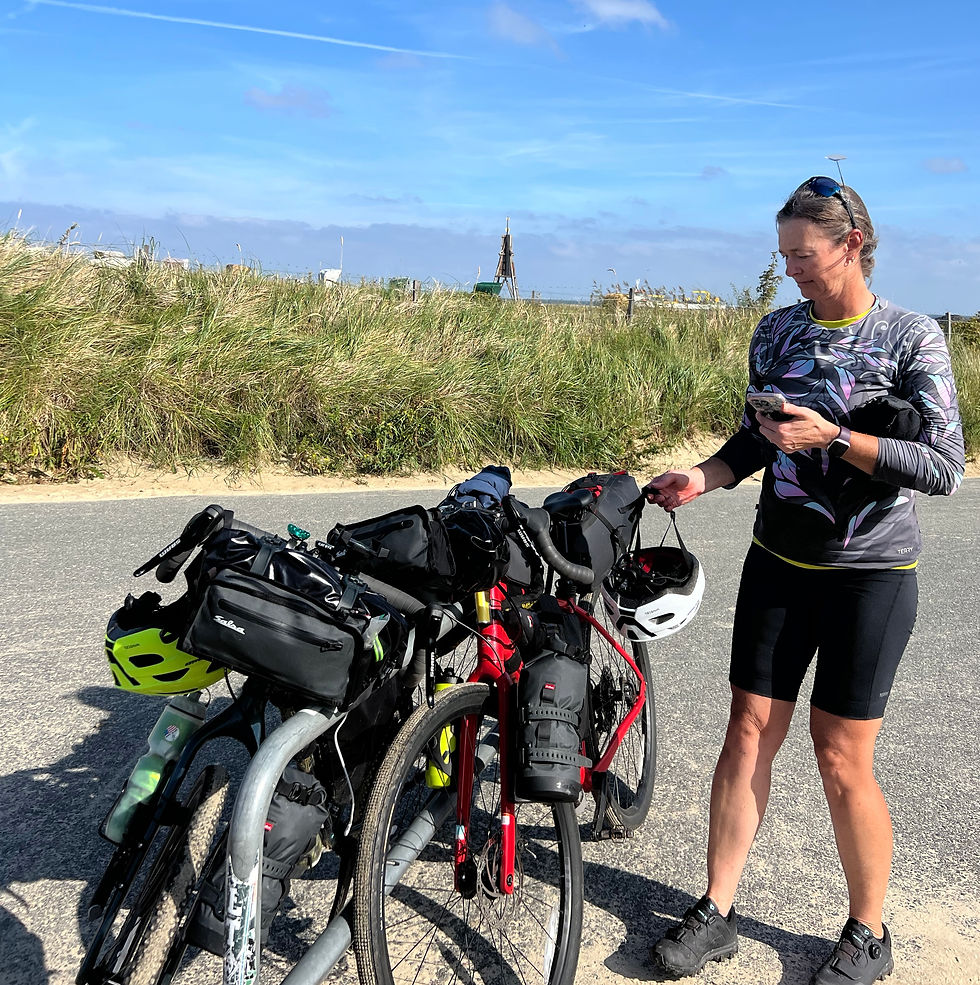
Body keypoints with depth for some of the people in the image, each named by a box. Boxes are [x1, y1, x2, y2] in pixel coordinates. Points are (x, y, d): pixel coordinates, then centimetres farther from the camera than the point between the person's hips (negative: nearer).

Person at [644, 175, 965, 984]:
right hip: (778, 561, 5)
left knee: (842, 760, 1)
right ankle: (716, 914, 19)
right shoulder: (777, 331, 6)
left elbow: (945, 468, -14)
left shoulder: (912, 338, -8)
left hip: (869, 575, -4)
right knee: (749, 733, 5)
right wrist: (705, 476, -3)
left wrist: (834, 437, -23)